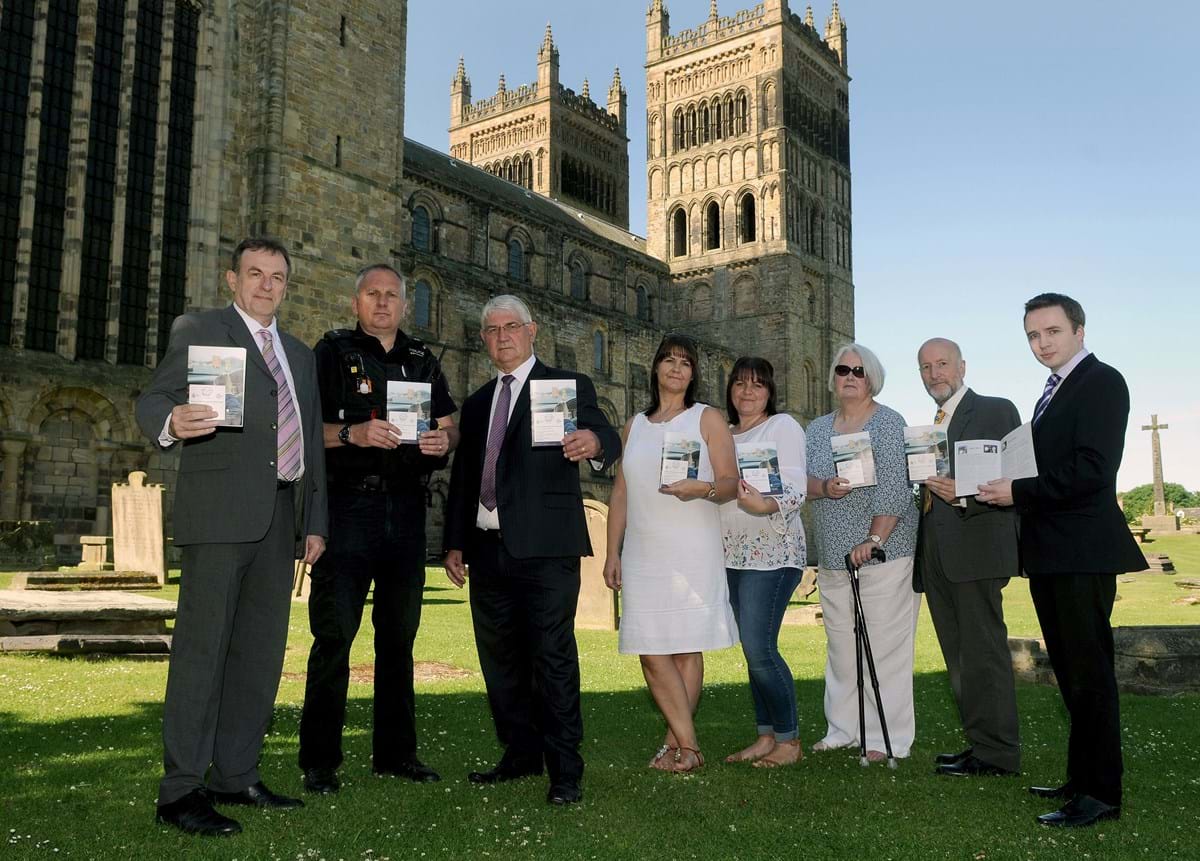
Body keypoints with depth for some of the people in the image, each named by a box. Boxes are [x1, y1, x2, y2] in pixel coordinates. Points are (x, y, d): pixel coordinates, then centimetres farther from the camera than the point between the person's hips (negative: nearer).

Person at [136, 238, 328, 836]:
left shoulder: (301, 355, 24)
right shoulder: (197, 330, 8)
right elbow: (151, 399, -3)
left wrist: (315, 521, 15)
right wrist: (171, 423, -27)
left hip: (280, 517, 6)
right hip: (219, 512, -6)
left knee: (261, 651, 7)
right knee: (202, 646, -7)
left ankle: (235, 776, 16)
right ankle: (180, 790, -2)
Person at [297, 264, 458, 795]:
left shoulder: (422, 362, 18)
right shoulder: (332, 353, 5)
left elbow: (450, 427, 17)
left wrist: (443, 440, -6)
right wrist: (352, 433, -21)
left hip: (406, 509, 5)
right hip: (348, 506, -4)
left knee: (399, 633, 10)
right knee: (335, 632, -5)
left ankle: (395, 752, 20)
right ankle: (319, 760, 4)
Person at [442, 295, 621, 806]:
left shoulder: (568, 386, 2)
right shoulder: (477, 403, 19)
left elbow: (606, 440, -14)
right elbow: (462, 478, 20)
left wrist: (594, 442, -38)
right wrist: (455, 543, 13)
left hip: (544, 550, -6)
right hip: (487, 549, 6)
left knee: (553, 658, -6)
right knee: (500, 659, 11)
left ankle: (565, 771, 0)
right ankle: (521, 754, 24)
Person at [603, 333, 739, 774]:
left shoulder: (708, 419, 6)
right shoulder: (635, 426, 17)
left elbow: (731, 483, -1)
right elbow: (620, 494, 16)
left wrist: (703, 489, -23)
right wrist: (612, 553, 10)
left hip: (693, 552, -3)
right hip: (643, 554, 3)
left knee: (686, 646, -1)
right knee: (651, 651, -4)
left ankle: (674, 743, 10)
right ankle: (688, 745, 3)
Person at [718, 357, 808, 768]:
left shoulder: (783, 426, -1)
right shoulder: (725, 435, 18)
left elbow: (796, 487, -12)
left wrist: (766, 506, -32)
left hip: (771, 551, -6)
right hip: (733, 553, 7)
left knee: (760, 649, -12)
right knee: (754, 650, 8)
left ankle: (789, 740, 1)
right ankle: (766, 736, 16)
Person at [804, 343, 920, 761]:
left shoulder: (888, 423, -3)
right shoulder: (818, 429, 14)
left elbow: (892, 487, -13)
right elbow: (801, 479, 5)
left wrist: (874, 540, -20)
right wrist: (824, 487, -17)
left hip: (883, 553, -6)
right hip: (832, 556, 6)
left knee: (885, 647, -4)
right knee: (840, 646, 11)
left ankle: (888, 738, 3)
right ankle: (843, 729, 21)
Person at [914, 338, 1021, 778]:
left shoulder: (996, 411, -1)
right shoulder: (932, 425, 23)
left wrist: (963, 495, -21)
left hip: (977, 549, -8)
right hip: (937, 556, 8)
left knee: (983, 653, -6)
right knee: (958, 657, 12)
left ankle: (997, 753, 0)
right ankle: (979, 742, 20)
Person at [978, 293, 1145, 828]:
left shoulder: (1101, 382, -10)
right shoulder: (1053, 394, 19)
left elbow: (1093, 469, -20)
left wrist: (1019, 492, -16)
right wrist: (1006, 493, 3)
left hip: (1083, 553, -9)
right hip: (1050, 553, 10)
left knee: (1088, 670, -4)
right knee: (1070, 670, 15)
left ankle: (1101, 792, 5)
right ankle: (1082, 778, 26)